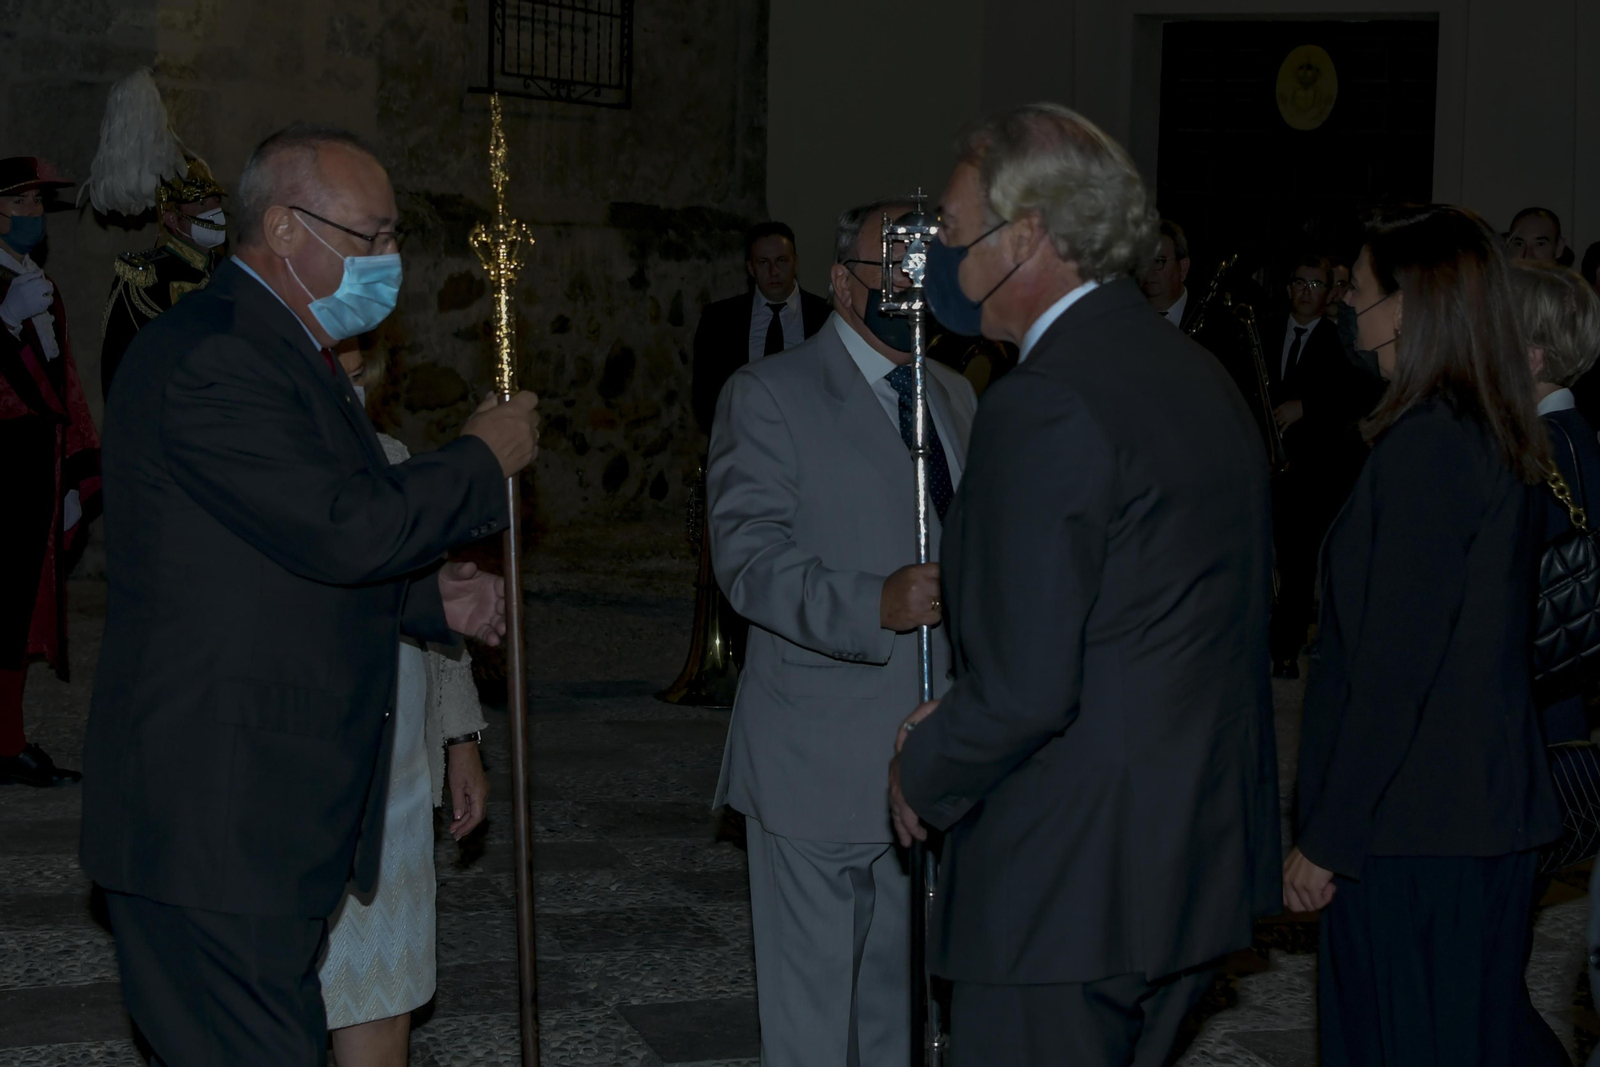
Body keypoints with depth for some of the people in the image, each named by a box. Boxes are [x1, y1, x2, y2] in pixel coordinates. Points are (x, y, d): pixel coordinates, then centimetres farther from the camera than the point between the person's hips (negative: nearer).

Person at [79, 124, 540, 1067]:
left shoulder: (285, 354, 19)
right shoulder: (208, 359, -16)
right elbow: (344, 528, -23)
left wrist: (430, 600, 9)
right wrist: (483, 459, -9)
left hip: (281, 814, 11)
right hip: (211, 822, -11)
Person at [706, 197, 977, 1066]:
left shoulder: (953, 397, 16)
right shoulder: (768, 396, -5)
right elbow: (749, 553, -17)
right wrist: (875, 605, -34)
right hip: (820, 760, -6)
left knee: (897, 991, 16)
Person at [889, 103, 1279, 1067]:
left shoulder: (1044, 408, -19)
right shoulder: (1202, 377, 10)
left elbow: (1022, 691, -24)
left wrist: (924, 775, -3)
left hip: (1067, 890, -9)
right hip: (1200, 866, 9)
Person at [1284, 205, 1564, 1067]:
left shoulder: (1424, 447, -18)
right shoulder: (1505, 440, 9)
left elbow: (1393, 664, -20)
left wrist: (1326, 840, -15)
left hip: (1415, 828, -9)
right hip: (1492, 811, 9)